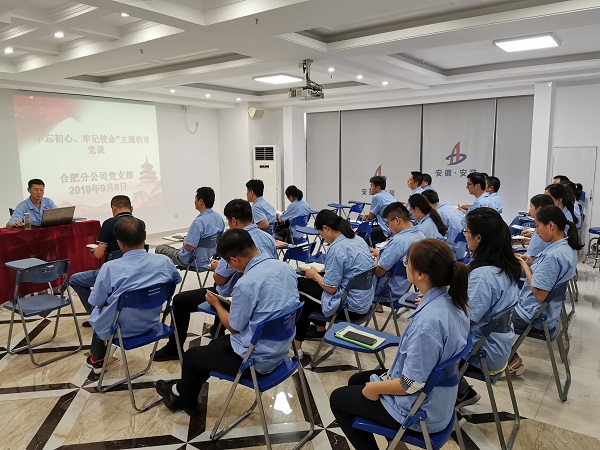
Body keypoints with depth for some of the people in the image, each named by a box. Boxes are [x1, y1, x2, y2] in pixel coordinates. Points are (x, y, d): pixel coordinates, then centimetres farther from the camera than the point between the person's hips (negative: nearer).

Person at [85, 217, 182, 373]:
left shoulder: (109, 268, -27)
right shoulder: (164, 261, -18)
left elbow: (98, 303, -15)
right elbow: (177, 280, 3)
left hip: (119, 329, -3)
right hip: (151, 323, 4)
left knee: (96, 310, 32)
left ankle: (97, 360, 50)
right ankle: (100, 355, 52)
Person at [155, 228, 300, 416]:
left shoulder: (247, 283, -28)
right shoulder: (286, 267, -6)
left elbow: (233, 327, -12)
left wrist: (217, 304, 4)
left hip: (256, 359, -8)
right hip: (280, 350, 8)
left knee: (191, 356, 16)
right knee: (215, 345, 28)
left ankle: (185, 400, 44)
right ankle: (184, 389, 45)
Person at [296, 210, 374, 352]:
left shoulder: (337, 248, -23)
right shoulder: (358, 239, 3)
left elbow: (330, 288, -19)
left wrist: (314, 275, -1)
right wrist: (318, 273, 13)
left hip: (350, 307, -9)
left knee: (300, 284, 8)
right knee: (310, 284, 23)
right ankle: (319, 329, 35)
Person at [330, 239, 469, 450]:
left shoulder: (427, 321, -35)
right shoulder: (452, 300, -8)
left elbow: (411, 385, -28)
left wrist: (374, 388, -11)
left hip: (418, 410, -8)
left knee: (337, 398, 11)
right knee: (356, 380, 25)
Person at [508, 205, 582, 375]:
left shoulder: (553, 255, -31)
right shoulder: (568, 247, 0)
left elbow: (540, 295, -28)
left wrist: (525, 266, -18)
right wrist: (531, 263, 1)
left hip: (533, 315, -10)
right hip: (549, 310, 10)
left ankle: (512, 361, 17)